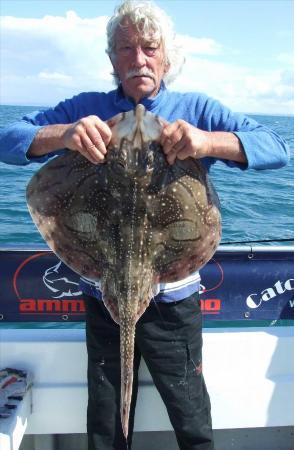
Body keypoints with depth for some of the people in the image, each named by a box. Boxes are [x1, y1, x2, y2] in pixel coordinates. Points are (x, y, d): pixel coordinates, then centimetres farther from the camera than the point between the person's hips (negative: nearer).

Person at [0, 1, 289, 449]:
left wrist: (209, 141, -32)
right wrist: (62, 134, -29)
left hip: (173, 298, -1)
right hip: (103, 295, 2)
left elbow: (277, 148, -12)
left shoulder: (196, 109, -2)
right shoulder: (86, 108, 1)